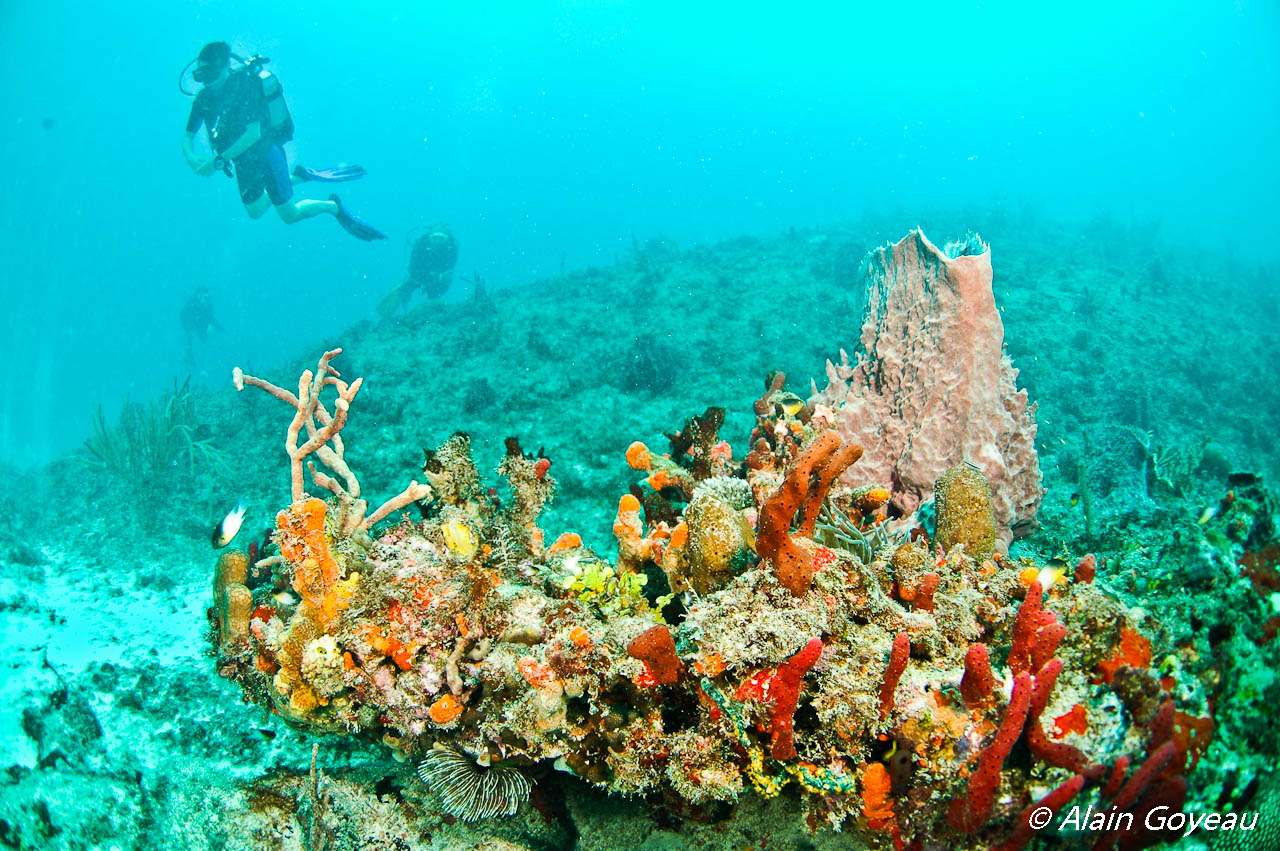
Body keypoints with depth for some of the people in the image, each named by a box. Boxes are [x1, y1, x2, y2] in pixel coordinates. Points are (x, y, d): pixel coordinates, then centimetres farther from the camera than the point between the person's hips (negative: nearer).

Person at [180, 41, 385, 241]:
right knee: (255, 211, 21)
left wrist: (217, 161, -33)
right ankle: (300, 176, 33)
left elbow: (253, 133, -33)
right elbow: (188, 136, 2)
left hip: (266, 155, -8)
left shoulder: (244, 86, -26)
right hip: (244, 163, 8)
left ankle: (334, 206, 22)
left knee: (290, 215, -4)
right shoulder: (205, 97, -5)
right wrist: (192, 157, -21)